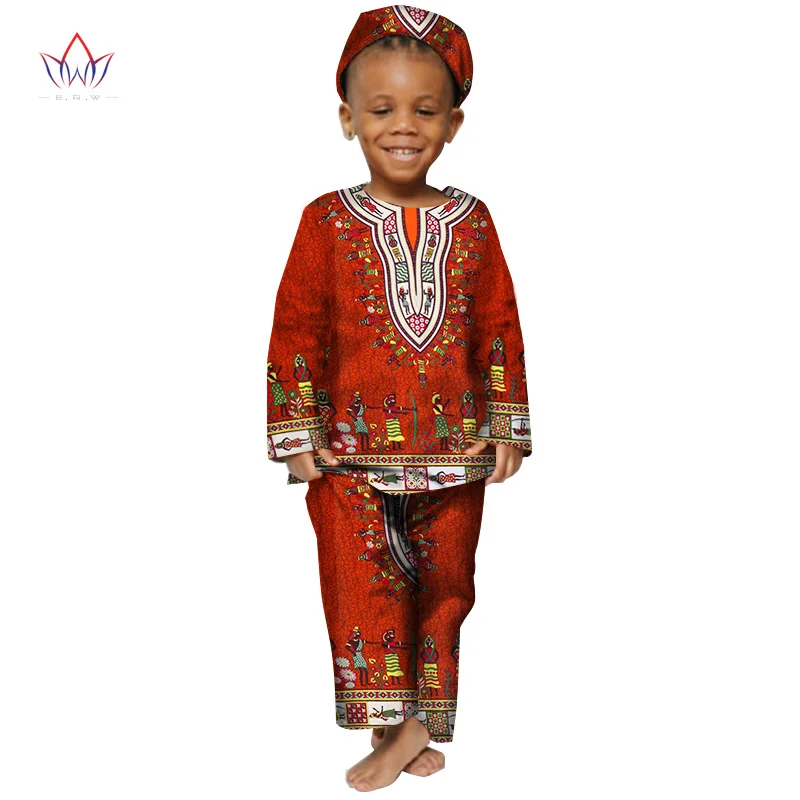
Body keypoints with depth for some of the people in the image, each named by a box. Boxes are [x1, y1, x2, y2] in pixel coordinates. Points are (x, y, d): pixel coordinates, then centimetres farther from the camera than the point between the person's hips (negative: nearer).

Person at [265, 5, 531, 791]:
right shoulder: (328, 220, -2)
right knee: (363, 580, -4)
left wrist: (507, 429, 5)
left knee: (444, 584, 10)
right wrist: (297, 436, -5)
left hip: (454, 447, 2)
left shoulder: (470, 220, 4)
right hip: (354, 447, -2)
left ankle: (419, 726, 26)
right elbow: (296, 328, -1)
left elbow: (502, 327, 8)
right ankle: (392, 727, 10)